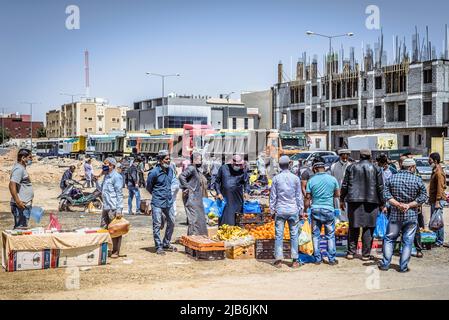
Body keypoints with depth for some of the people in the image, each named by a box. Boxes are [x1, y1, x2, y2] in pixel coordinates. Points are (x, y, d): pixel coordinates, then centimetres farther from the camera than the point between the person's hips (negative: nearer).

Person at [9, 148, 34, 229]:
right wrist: (17, 201, -30)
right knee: (21, 228, -10)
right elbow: (12, 185, -26)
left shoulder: (22, 168, 17)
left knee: (23, 228, 14)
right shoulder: (19, 169, -15)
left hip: (25, 205, 11)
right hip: (21, 206, -11)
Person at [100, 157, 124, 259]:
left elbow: (119, 194, -14)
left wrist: (119, 210, -18)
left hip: (114, 208, -9)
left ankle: (116, 251, 7)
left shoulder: (116, 176, -11)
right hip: (105, 207, 9)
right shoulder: (106, 176, 16)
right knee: (103, 228, 12)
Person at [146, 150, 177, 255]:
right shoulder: (154, 172, -14)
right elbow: (148, 186, 0)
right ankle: (158, 247, 8)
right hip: (157, 203, -6)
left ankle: (166, 244, 27)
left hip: (169, 202, 6)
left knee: (171, 223, 12)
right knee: (157, 225, -1)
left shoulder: (170, 170, 5)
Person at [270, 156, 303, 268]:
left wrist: (272, 210, 10)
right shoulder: (295, 178, 0)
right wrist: (300, 210, 11)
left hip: (280, 210, 0)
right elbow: (299, 196, 4)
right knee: (294, 235, 4)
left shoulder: (276, 178, -1)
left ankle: (278, 260, 2)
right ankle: (294, 260, 5)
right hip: (293, 210, 0)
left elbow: (273, 196, 2)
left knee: (279, 235, 3)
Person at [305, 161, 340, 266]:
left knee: (316, 235, 9)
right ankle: (332, 259, 9)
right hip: (328, 210, 0)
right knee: (330, 235, 8)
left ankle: (317, 259, 11)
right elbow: (337, 194, 8)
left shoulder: (311, 180, -2)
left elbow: (307, 198, -2)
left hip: (315, 210, 1)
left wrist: (305, 210, 6)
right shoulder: (332, 179, -1)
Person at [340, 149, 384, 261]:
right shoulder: (376, 169, 3)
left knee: (353, 227, 9)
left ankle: (351, 252, 12)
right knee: (368, 228, 4)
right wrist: (381, 203, 8)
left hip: (354, 201, 1)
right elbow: (380, 187, 2)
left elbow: (344, 185, 6)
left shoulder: (351, 167, 6)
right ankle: (366, 254, 6)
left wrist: (342, 199, 14)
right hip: (371, 201, -1)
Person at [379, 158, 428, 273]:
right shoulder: (418, 180, -3)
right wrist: (409, 205, -9)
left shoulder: (392, 178, 2)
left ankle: (385, 264, 10)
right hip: (411, 216, -1)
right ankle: (403, 266, 7)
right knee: (407, 241, 6)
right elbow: (423, 197, -7)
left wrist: (398, 204, -10)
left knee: (389, 239, 12)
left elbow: (387, 195, -4)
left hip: (395, 215, 1)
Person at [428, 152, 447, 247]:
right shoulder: (434, 171, 15)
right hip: (433, 200, 10)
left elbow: (440, 188, -21)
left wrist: (438, 201, -23)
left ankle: (440, 241, 1)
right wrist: (431, 198, 23)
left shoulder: (439, 172, -16)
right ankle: (435, 239, 23)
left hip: (438, 201, -10)